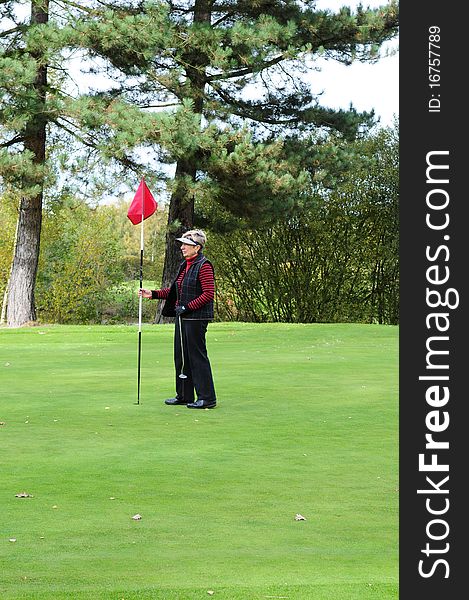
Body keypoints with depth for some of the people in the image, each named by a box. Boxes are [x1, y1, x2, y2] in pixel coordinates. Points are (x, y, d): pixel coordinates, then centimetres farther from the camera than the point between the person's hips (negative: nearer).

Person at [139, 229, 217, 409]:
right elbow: (175, 290, 21)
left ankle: (207, 398, -2)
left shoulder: (204, 266, -12)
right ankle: (184, 395, 22)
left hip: (197, 318, -9)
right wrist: (153, 294, 11)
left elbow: (208, 294, -18)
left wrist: (187, 307, -18)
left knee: (197, 355, -7)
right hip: (182, 317, 9)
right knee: (181, 355, 13)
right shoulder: (184, 266, 15)